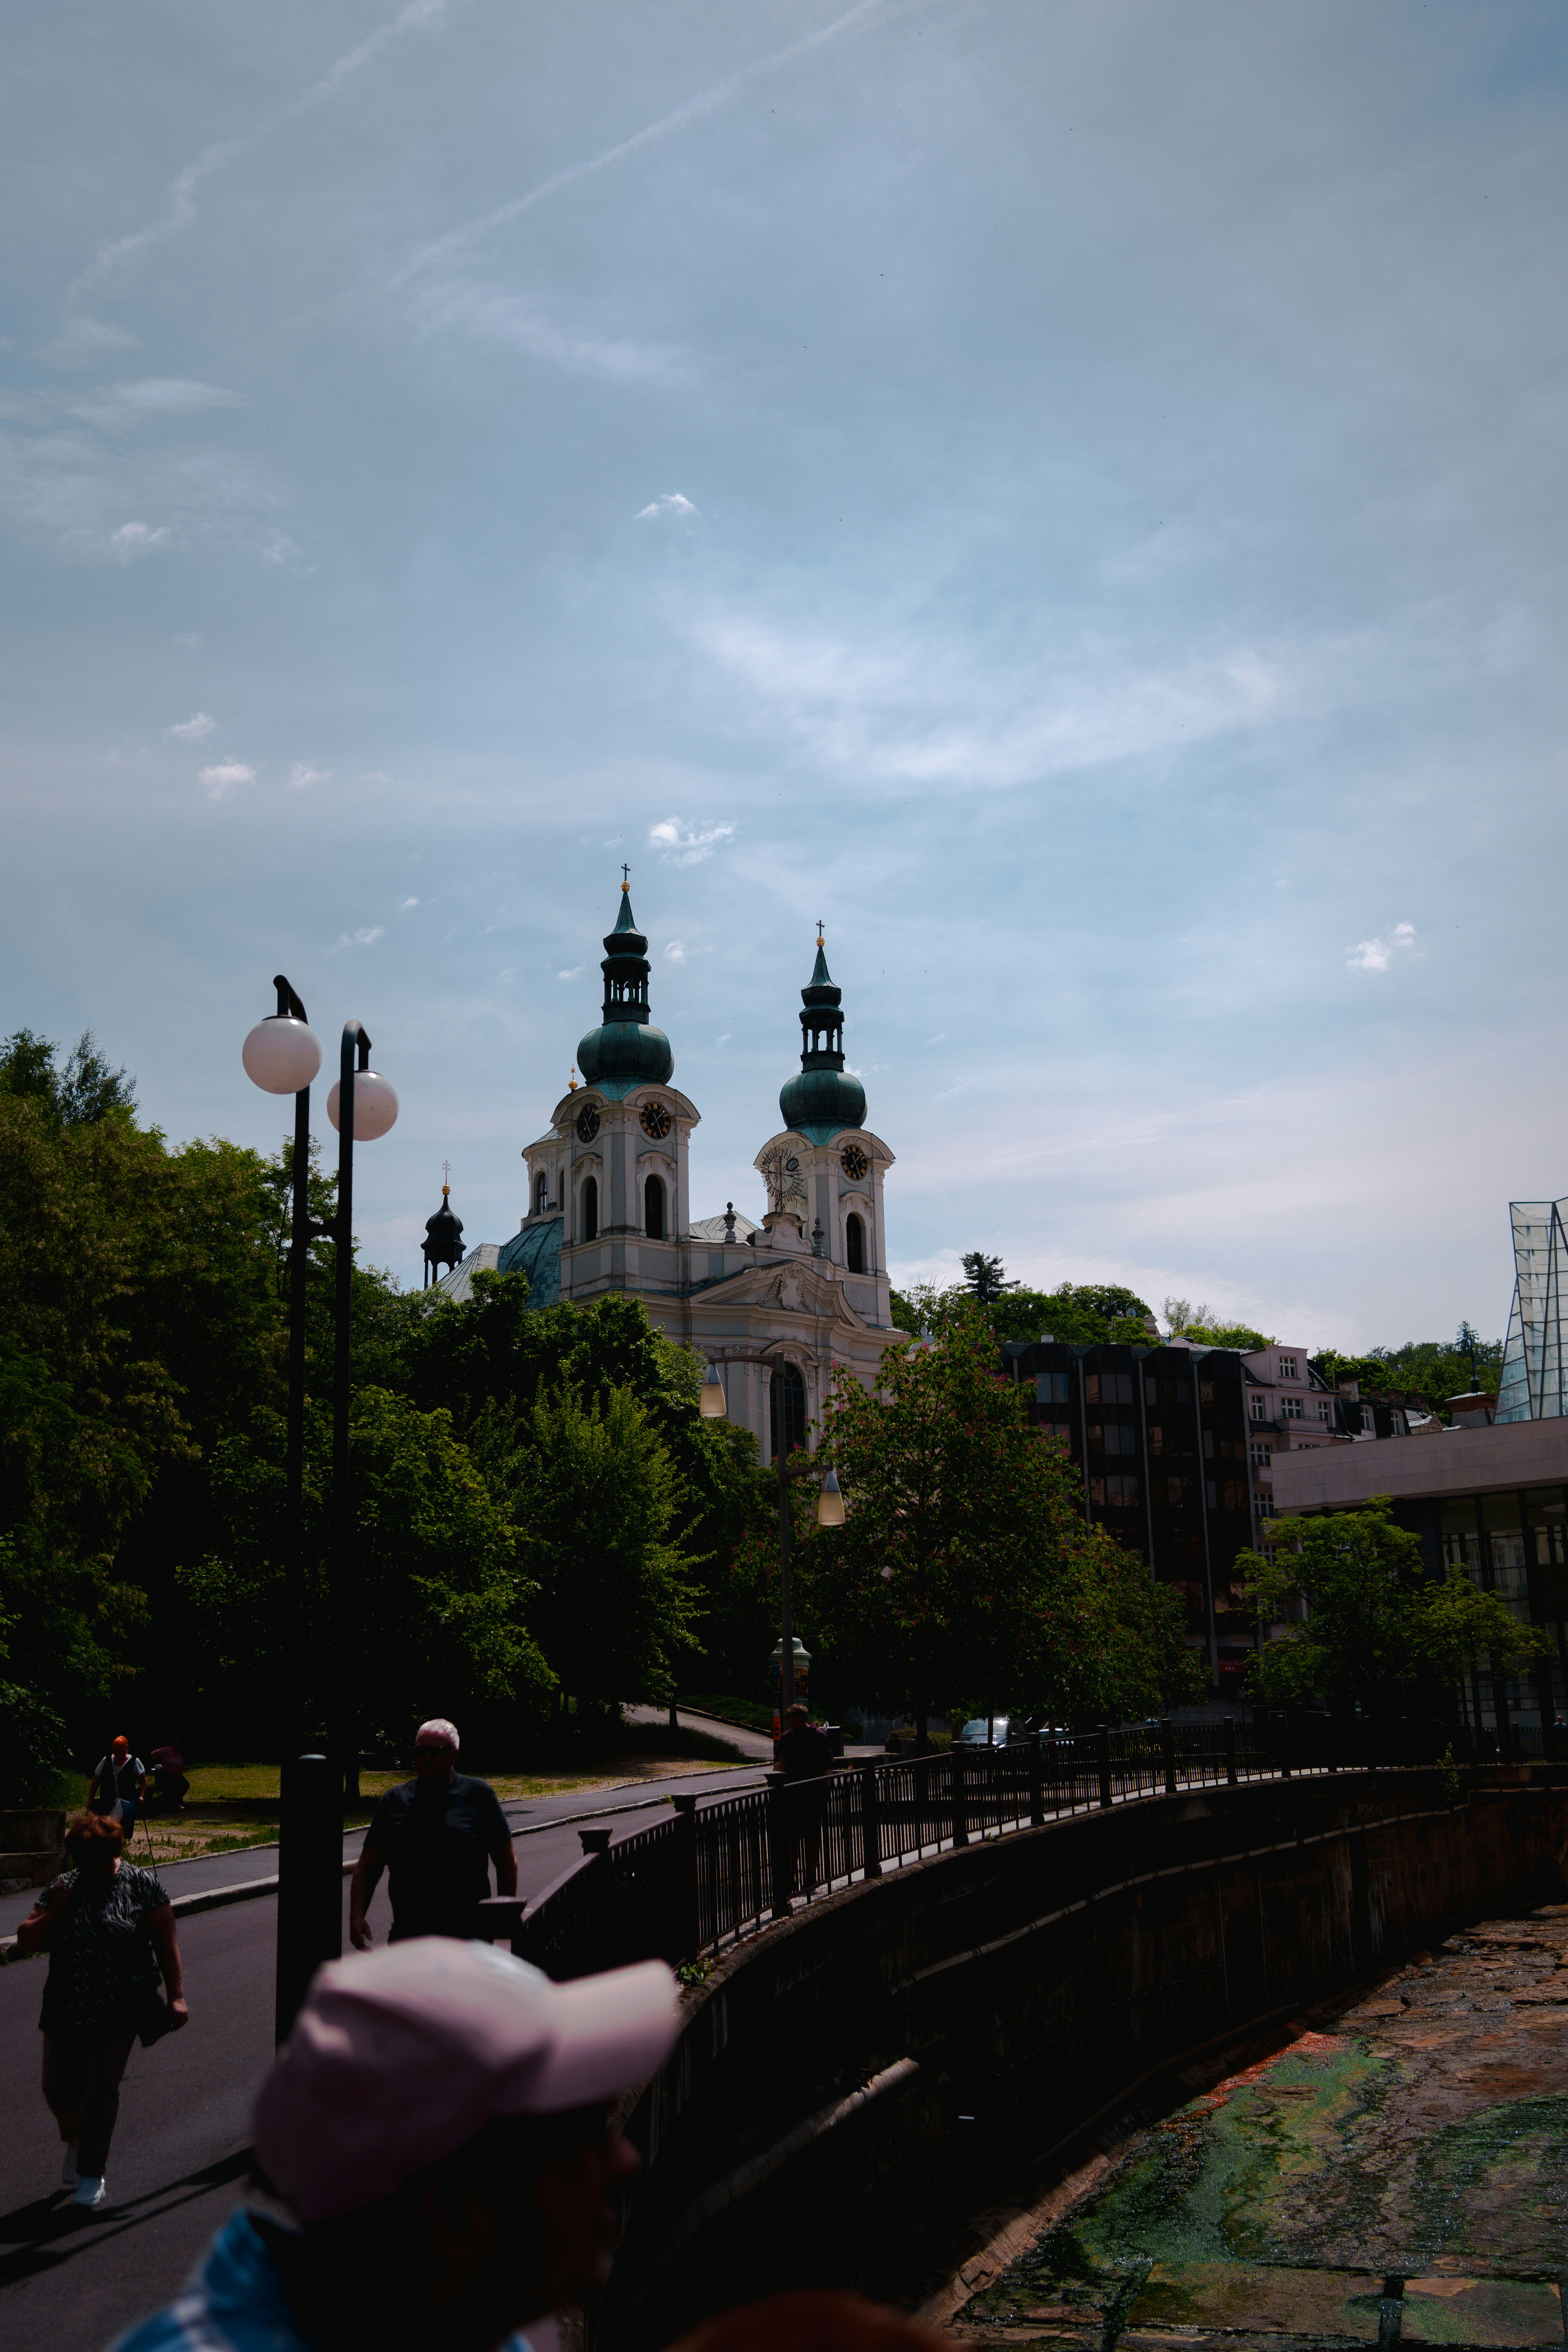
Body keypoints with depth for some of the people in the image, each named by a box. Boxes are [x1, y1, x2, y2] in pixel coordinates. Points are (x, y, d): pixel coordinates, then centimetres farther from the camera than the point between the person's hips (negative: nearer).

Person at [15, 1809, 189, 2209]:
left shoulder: (141, 1885, -2)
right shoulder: (62, 1889, 7)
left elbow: (166, 1943, -3)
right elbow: (25, 1942, 7)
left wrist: (176, 1996, -8)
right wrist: (52, 1913, -11)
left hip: (120, 2010, -4)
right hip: (66, 2010, 4)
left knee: (102, 2085, -10)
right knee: (58, 2086, 5)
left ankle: (92, 2177, 2)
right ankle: (76, 2143, 37)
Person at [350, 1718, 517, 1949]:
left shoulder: (478, 1795, 4)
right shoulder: (394, 1801, 11)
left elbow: (506, 1862, 7)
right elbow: (367, 1867, 13)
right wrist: (356, 1917, 0)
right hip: (407, 1936, 2)